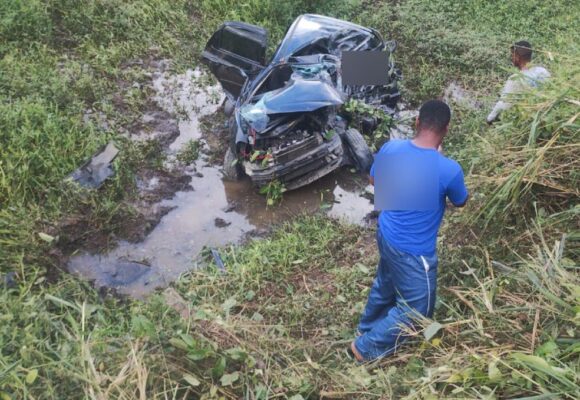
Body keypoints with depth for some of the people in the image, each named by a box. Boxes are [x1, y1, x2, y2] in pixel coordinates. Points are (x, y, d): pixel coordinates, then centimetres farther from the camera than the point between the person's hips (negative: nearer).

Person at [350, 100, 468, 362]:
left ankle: (367, 328, 55)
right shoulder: (449, 170, -27)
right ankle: (366, 348, 29)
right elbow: (461, 202, -3)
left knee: (385, 285, 32)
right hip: (413, 252, -6)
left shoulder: (389, 149, -12)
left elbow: (374, 181, 8)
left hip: (386, 236, 7)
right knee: (415, 309, 17)